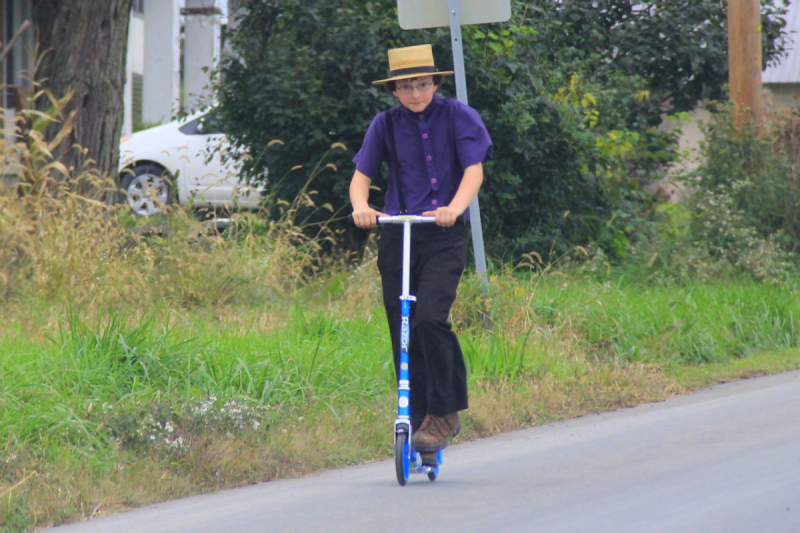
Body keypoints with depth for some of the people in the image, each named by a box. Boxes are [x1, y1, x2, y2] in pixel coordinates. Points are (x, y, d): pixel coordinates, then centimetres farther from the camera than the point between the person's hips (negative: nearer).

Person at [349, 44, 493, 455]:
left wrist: (455, 207, -26)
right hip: (396, 236, 3)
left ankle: (444, 413, -10)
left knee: (430, 317, -22)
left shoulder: (458, 117, 1)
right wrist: (361, 206, -17)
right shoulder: (386, 124, 8)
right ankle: (416, 421, 11)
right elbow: (361, 175, 6)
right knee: (403, 332, 1)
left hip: (444, 237, -3)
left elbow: (473, 170, -7)